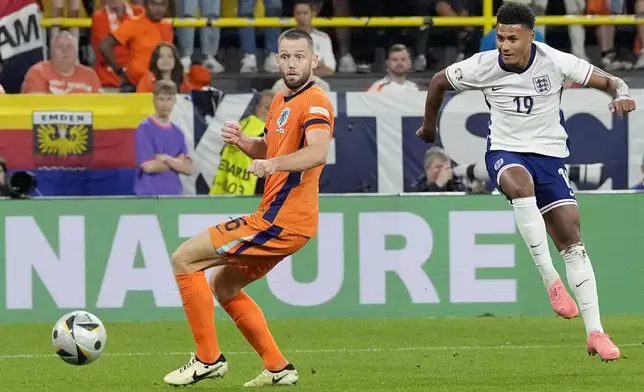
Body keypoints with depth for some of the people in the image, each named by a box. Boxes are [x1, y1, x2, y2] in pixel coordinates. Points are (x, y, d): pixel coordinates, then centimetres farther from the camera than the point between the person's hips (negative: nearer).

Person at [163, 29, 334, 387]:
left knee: (184, 259, -7)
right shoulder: (281, 102, 14)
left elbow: (318, 152, -33)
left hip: (279, 222, -10)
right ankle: (278, 368, 20)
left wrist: (274, 164, -50)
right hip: (282, 220, 10)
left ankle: (208, 358, -2)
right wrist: (243, 142, 7)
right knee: (222, 285, 24)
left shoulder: (315, 102, -15)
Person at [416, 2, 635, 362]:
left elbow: (608, 81, -5)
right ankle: (550, 278, -32)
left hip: (550, 155, 1)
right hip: (505, 152, -1)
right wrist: (430, 126, 21)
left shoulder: (555, 62, -11)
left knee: (572, 239, -7)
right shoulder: (483, 67, -10)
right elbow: (439, 82, 8)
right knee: (520, 184, -39)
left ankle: (595, 332, -5)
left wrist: (622, 94, -28)